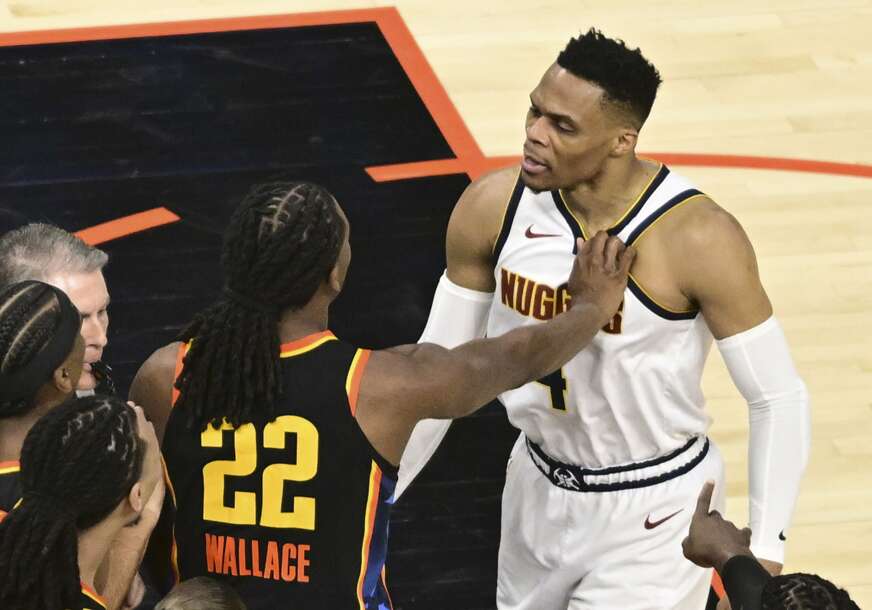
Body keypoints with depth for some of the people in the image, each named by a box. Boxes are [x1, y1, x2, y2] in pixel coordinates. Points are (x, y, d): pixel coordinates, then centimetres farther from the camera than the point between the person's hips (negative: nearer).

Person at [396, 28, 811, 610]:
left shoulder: (696, 236, -25)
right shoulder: (493, 207, -12)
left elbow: (780, 398, -16)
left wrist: (765, 552, -20)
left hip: (652, 515, -5)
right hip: (539, 492, 5)